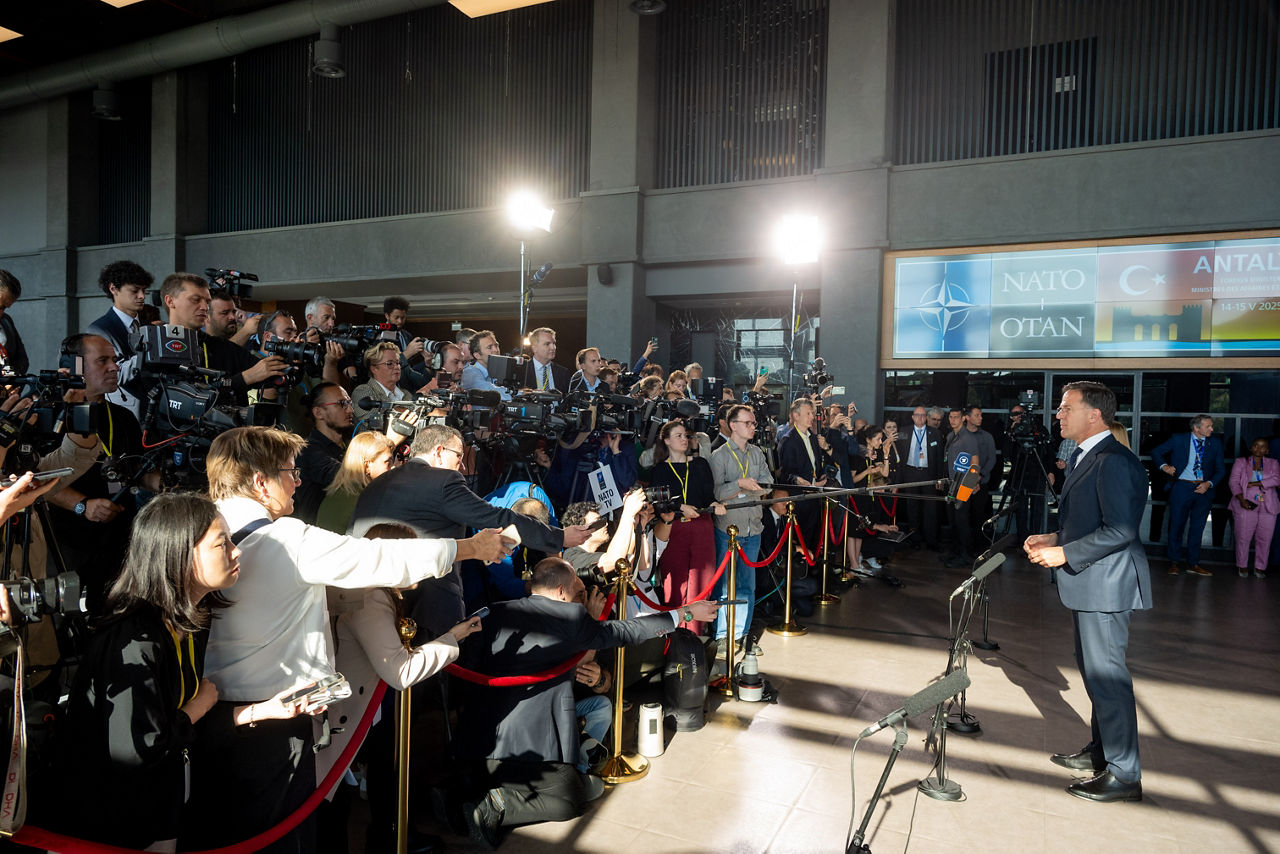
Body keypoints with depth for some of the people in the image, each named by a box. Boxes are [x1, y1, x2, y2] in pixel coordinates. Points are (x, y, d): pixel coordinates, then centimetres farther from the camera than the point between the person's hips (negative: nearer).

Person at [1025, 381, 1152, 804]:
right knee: (1092, 668, 21)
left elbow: (1120, 530, -26)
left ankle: (1123, 773, 10)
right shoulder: (1082, 458, 13)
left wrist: (1064, 554, -22)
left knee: (1106, 673, -2)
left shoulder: (1114, 461, -20)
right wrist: (1054, 538, 6)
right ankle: (1101, 748, 36)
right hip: (1088, 583, 11)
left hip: (1107, 583, -11)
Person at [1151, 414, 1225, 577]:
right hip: (1182, 487, -3)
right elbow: (1156, 451, 7)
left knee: (1197, 528, 9)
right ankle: (1174, 562, 13)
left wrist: (1209, 483, -8)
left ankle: (1193, 563, 19)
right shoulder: (1178, 439, -1)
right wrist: (1164, 466, -11)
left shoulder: (1215, 444, 7)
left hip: (1204, 489, 3)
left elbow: (1220, 469, 8)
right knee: (1176, 525, 2)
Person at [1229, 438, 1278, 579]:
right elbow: (1234, 481, 0)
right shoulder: (1240, 462, 10)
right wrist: (1241, 499, -14)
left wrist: (1252, 484, -11)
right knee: (1243, 537, -5)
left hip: (1268, 507, 2)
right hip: (1246, 505, -2)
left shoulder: (1273, 463, 15)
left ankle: (1260, 568, 11)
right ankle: (1242, 567, 6)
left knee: (1264, 539, 0)